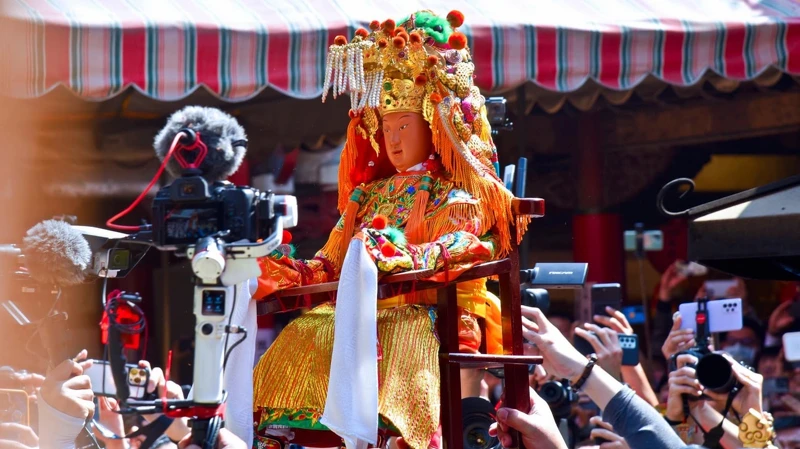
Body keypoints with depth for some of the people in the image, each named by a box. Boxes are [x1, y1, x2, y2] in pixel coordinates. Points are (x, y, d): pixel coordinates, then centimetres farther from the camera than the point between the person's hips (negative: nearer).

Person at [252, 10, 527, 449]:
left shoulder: (455, 195, 8)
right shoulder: (370, 194, 28)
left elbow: (456, 248, -13)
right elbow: (331, 263, 22)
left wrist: (402, 257, -32)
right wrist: (291, 273, 0)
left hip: (424, 314, -6)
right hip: (361, 308, 6)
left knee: (399, 342, -38)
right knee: (305, 336, -22)